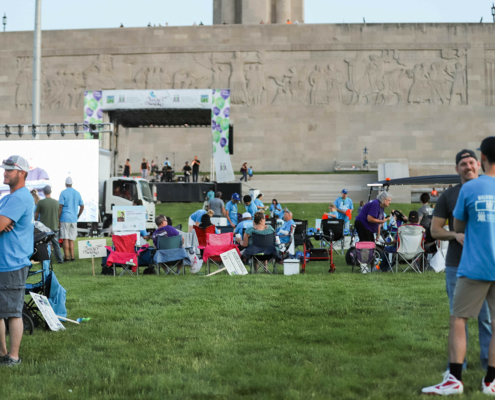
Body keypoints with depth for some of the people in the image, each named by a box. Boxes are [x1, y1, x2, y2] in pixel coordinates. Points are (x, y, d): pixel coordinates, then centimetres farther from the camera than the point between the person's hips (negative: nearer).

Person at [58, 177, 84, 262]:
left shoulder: (63, 193, -5)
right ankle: (72, 256, 7)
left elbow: (60, 207, -9)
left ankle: (66, 257, -3)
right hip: (74, 219, 5)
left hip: (65, 218, -5)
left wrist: (58, 220, -6)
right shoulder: (77, 193, 11)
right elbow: (82, 206, 13)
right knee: (71, 239, 10)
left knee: (65, 239, -2)